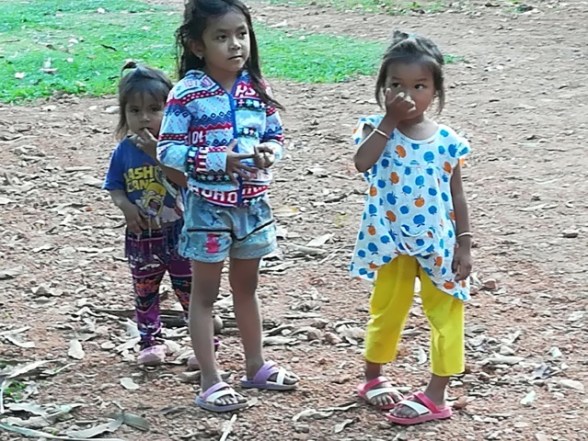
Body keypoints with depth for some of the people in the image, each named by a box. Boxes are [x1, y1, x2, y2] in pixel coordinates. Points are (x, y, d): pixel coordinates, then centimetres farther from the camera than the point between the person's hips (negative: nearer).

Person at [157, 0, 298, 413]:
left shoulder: (257, 89, -1)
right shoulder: (187, 93, -16)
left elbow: (277, 136, 8)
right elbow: (168, 149, -16)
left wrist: (269, 152, -15)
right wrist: (218, 161, -27)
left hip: (252, 202, 5)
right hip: (207, 204, -5)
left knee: (247, 286, 20)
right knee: (205, 292, 7)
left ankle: (256, 366, 34)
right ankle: (211, 381, 13)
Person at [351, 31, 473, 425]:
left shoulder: (447, 141, -4)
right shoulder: (376, 130, -6)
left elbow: (456, 196, 1)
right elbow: (363, 162, -28)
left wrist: (464, 246, -3)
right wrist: (389, 120, -24)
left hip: (437, 244, 1)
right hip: (392, 243, -1)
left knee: (445, 316, 5)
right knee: (387, 311, 15)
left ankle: (436, 396, 14)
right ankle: (374, 378, 35)